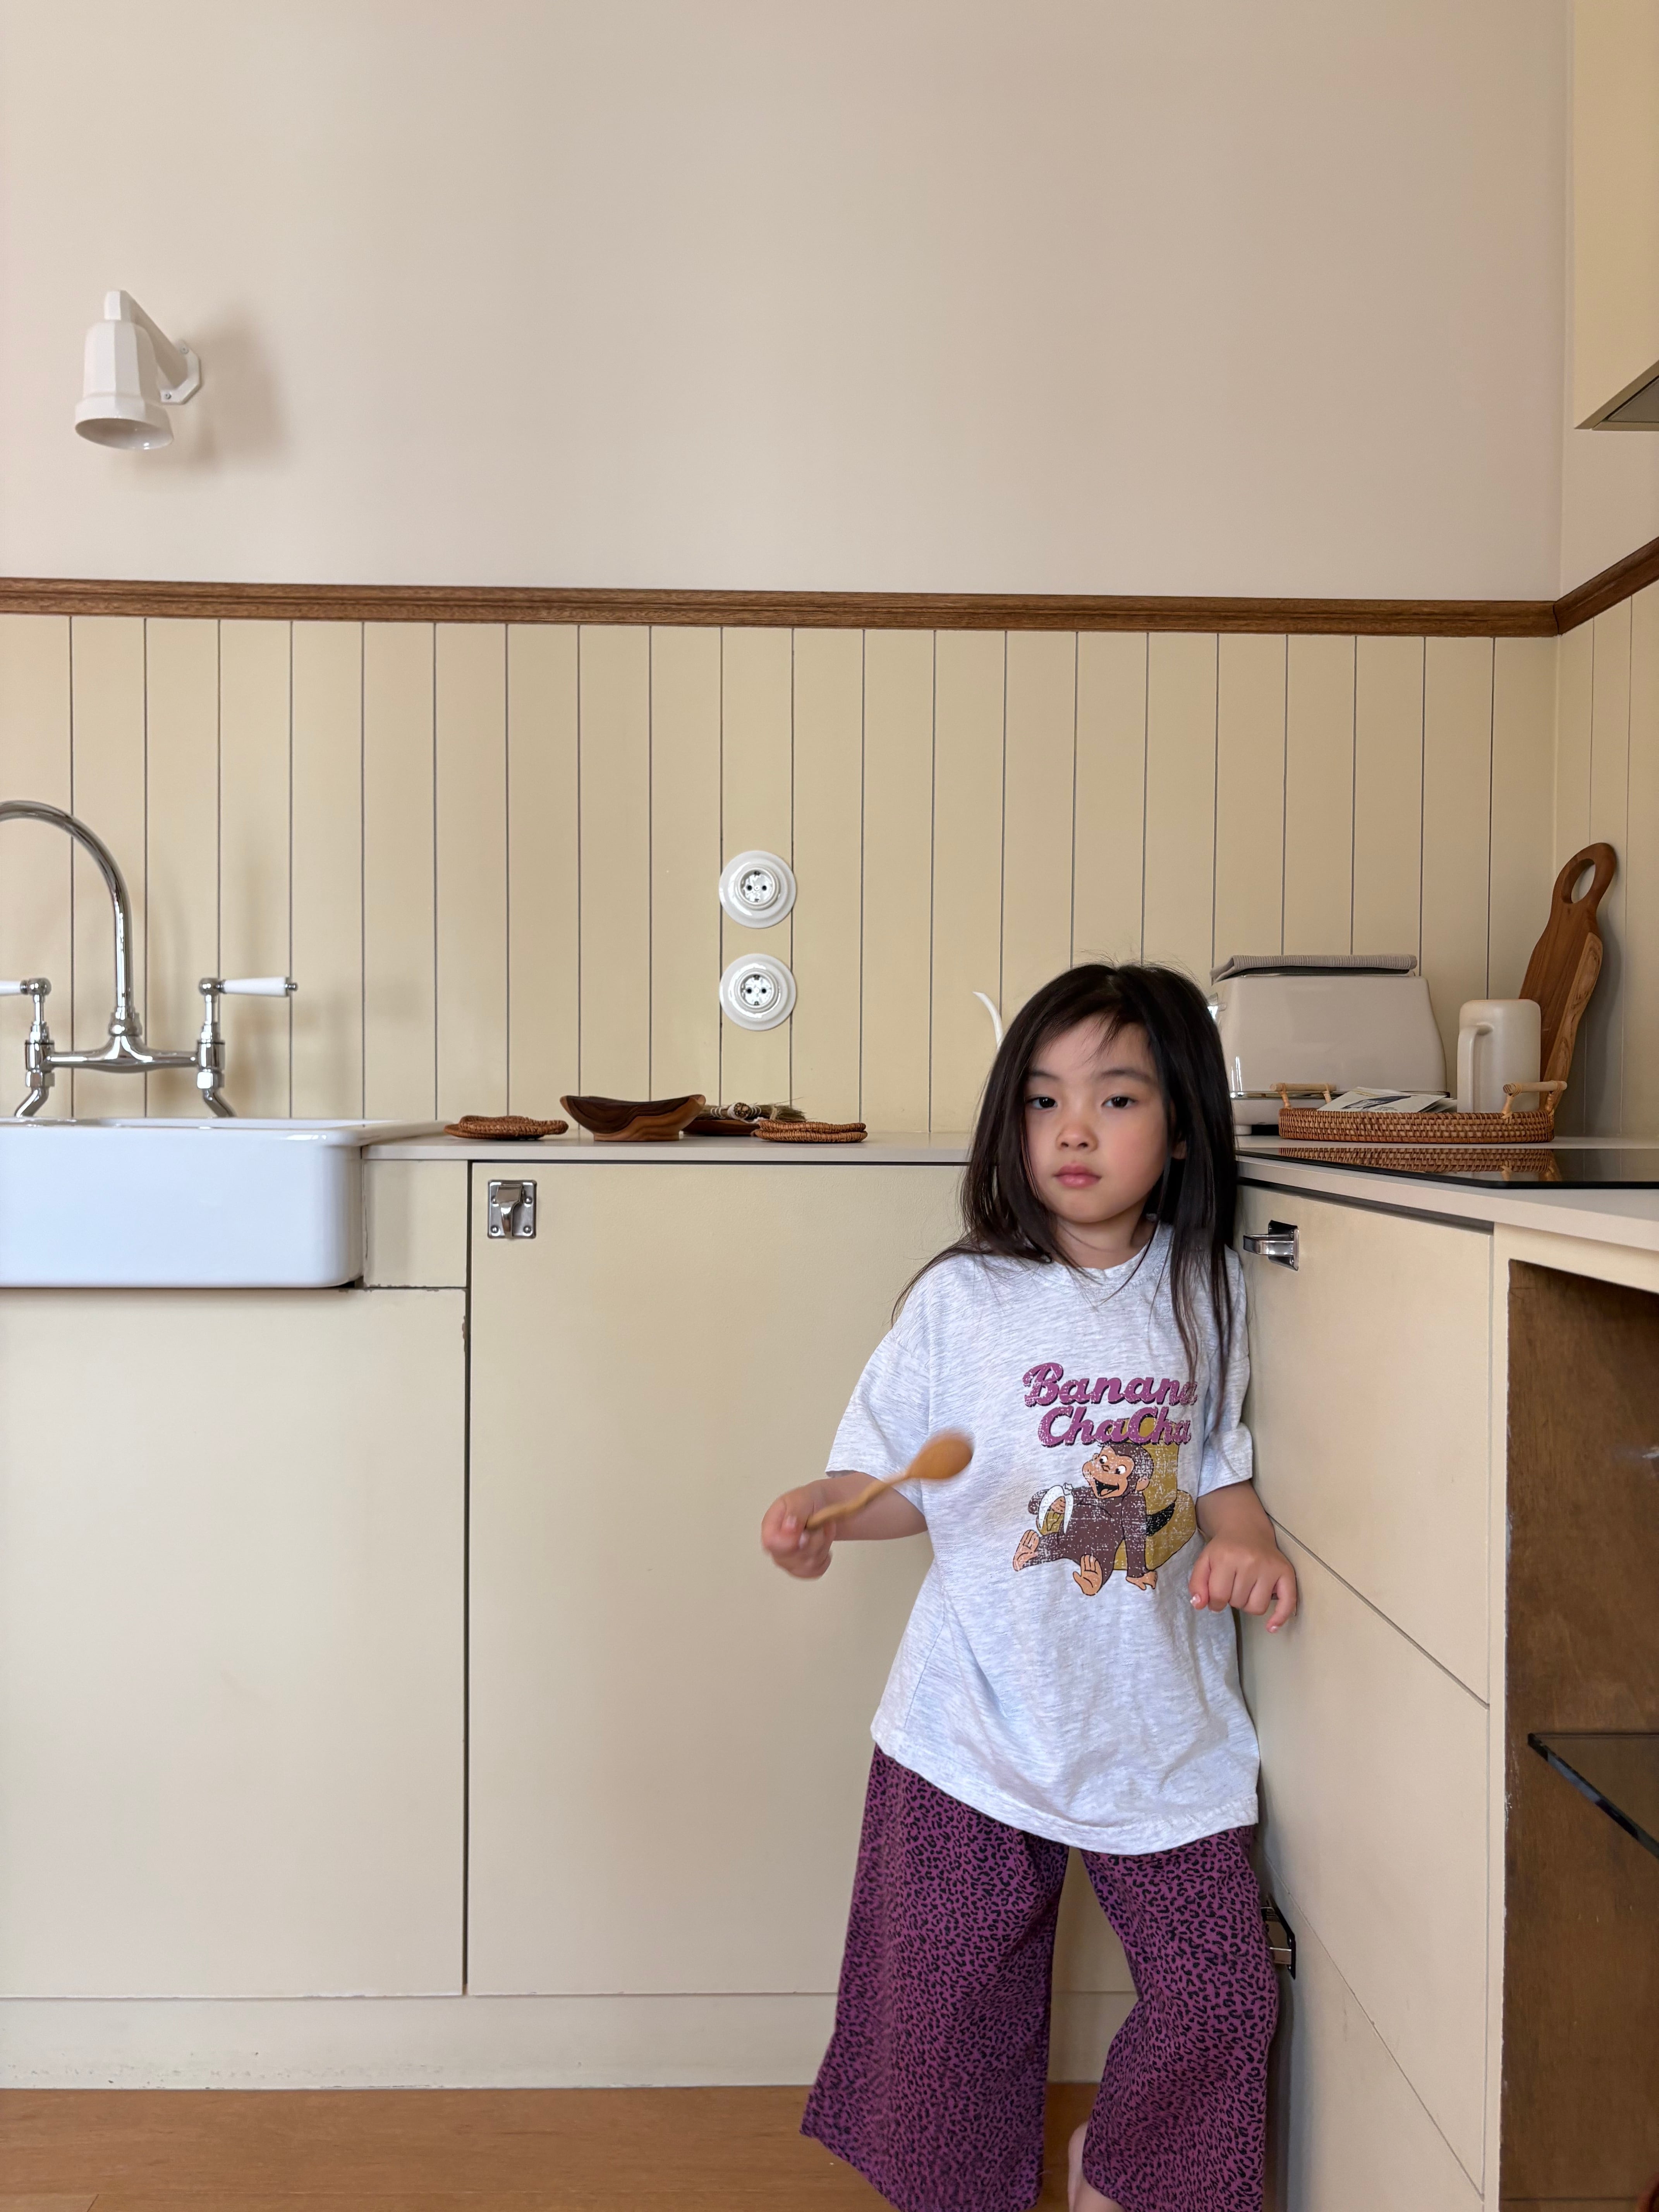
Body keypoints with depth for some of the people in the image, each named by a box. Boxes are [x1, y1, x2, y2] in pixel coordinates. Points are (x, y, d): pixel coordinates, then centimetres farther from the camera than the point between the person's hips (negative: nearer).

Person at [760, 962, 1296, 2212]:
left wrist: (1244, 1539, -12)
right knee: (952, 2000, 9)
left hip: (1163, 1724, 2)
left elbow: (1220, 1466, 8)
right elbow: (903, 1481, -2)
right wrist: (824, 1511, -21)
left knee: (1222, 1997, 8)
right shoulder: (964, 1298, -6)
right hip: (983, 1723, -2)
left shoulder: (1207, 1293, 1)